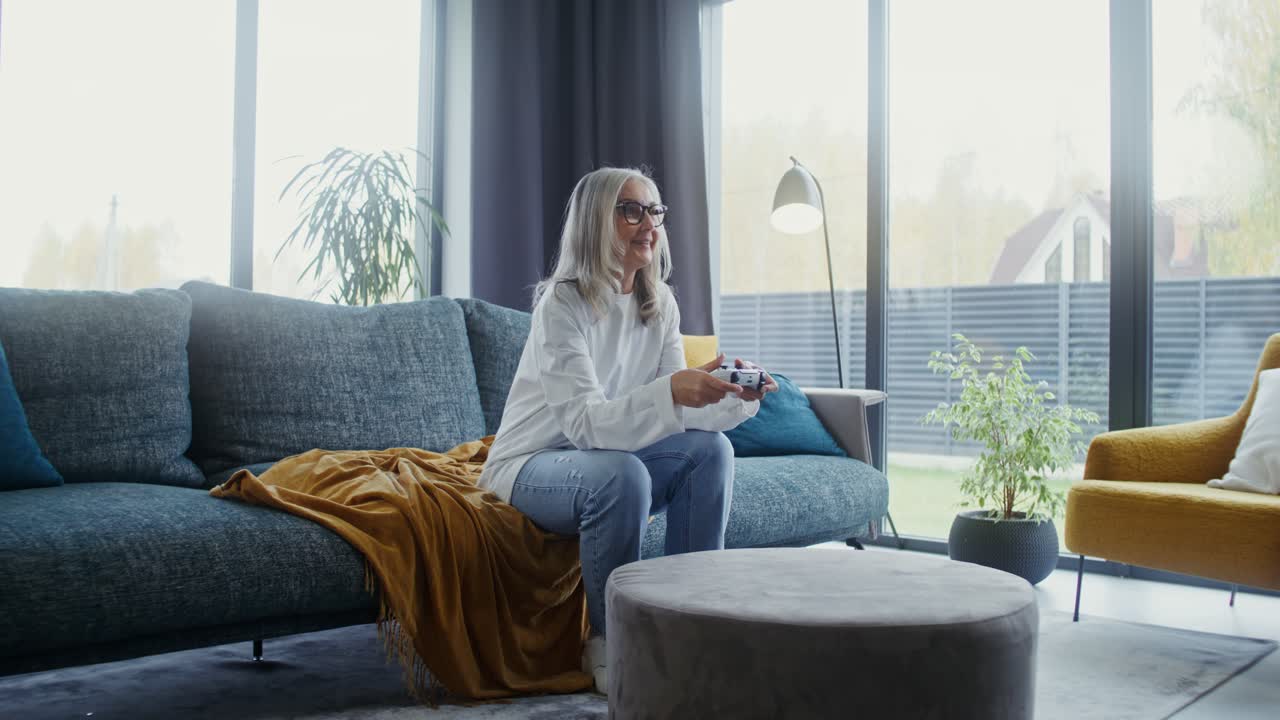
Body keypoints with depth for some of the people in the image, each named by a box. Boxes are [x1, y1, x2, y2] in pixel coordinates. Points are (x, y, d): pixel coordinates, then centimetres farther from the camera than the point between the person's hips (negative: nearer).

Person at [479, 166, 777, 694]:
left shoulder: (660, 305, 0)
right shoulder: (563, 304, -20)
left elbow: (680, 408, -5)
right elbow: (585, 422, -30)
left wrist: (734, 398, -26)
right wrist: (670, 391, -46)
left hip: (603, 455, 6)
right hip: (528, 467, -6)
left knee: (711, 448, -17)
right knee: (623, 473, -35)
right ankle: (608, 644, -16)